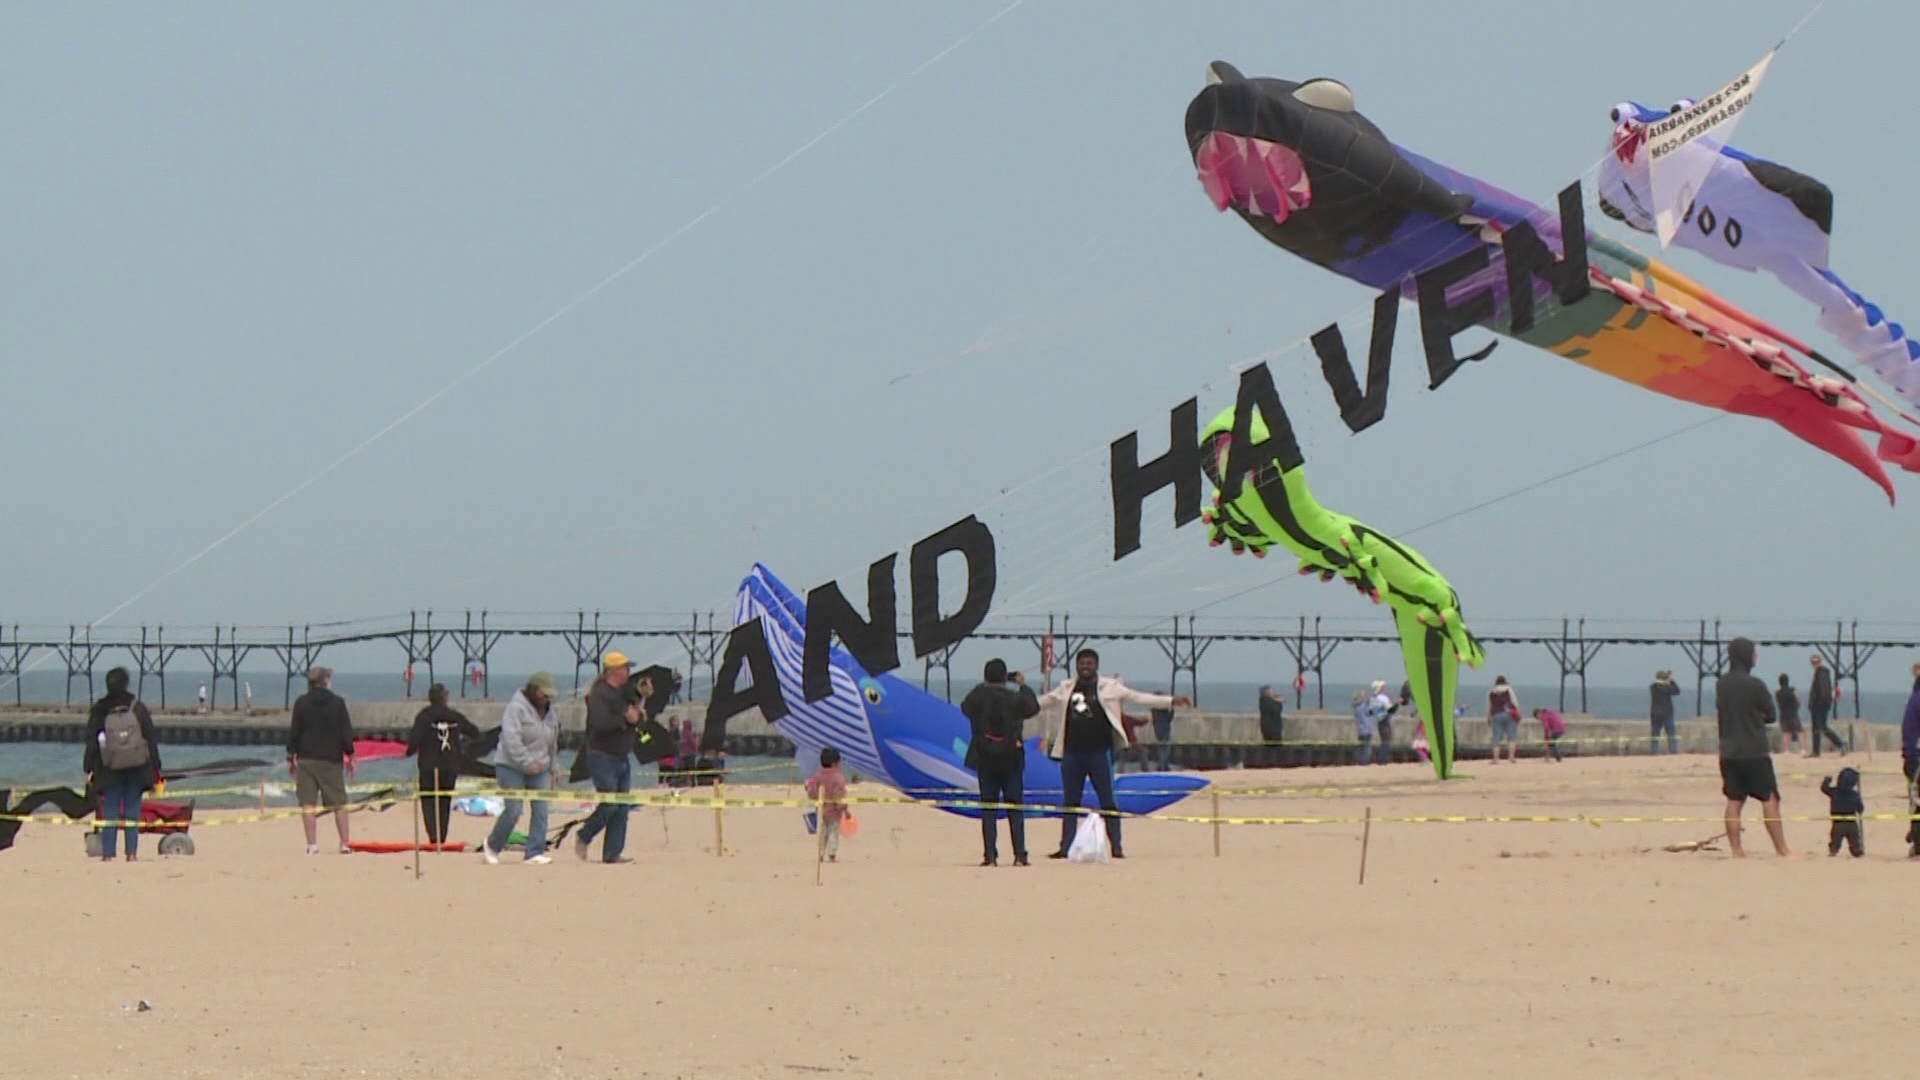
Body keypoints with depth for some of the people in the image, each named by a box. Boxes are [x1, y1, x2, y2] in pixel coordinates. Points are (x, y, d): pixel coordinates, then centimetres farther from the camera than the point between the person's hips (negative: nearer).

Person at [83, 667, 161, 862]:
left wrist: (90, 770, 5)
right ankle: (132, 853, 0)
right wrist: (155, 769, 7)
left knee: (109, 811, 3)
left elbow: (91, 742, 0)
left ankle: (107, 853, -1)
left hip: (110, 770, 0)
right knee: (132, 810, 5)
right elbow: (151, 739, 1)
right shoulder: (138, 708, -1)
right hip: (136, 768, 0)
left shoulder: (99, 711, -1)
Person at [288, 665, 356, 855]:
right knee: (339, 804, 6)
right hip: (332, 760, 0)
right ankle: (344, 844, 3)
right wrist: (350, 756, 9)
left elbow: (294, 732, 1)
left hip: (306, 759, 0)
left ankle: (312, 845, -8)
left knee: (307, 804, 0)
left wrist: (291, 757, 9)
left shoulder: (301, 703, 1)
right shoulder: (337, 702, 0)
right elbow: (346, 732, 1)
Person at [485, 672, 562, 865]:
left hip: (539, 770, 7)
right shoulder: (517, 708, -12)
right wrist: (527, 762, -29)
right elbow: (511, 739, -23)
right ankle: (492, 845, 12)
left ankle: (535, 852, -5)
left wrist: (554, 770, 20)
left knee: (541, 809, -6)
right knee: (513, 810, -10)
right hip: (512, 767, -7)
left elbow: (553, 745, 23)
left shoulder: (548, 712, 13)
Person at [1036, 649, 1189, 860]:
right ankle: (1065, 847, 13)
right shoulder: (1066, 689, 10)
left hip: (1100, 753, -4)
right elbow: (1041, 702, 21)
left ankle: (1116, 847, 0)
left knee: (1108, 801, -2)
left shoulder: (1109, 688, 0)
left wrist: (1172, 701, -9)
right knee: (1070, 802, 8)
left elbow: (1138, 697, -2)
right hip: (1072, 753, 4)